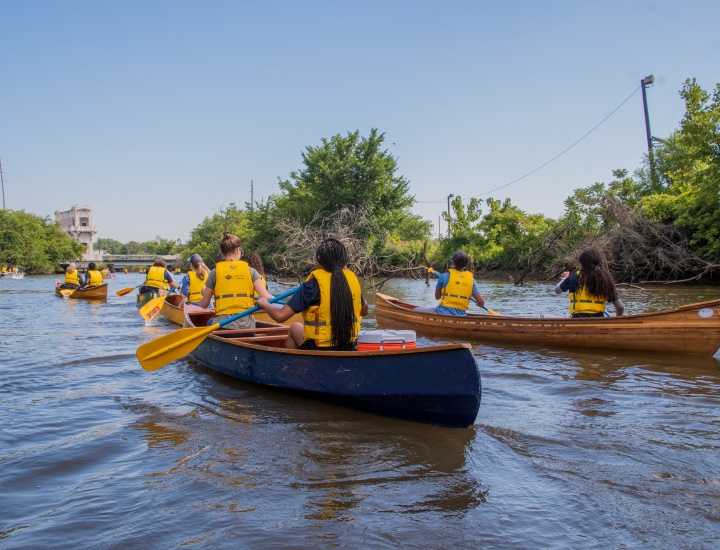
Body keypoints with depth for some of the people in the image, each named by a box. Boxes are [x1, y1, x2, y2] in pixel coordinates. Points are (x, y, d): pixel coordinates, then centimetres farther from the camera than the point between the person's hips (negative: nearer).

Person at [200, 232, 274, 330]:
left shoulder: (215, 272, 2)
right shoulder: (250, 271, 2)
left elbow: (204, 305, 8)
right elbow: (267, 298, -5)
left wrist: (204, 294, 29)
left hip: (224, 325, 0)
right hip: (247, 325, 0)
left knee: (210, 322, 31)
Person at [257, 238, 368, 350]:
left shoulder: (313, 284, -15)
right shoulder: (352, 279, -3)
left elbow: (280, 316, -17)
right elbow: (364, 311, 15)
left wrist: (265, 304, 6)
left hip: (319, 350, -4)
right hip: (350, 349, 4)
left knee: (295, 327, 25)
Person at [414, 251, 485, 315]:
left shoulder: (444, 276, -6)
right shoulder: (471, 279, 1)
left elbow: (437, 297, 6)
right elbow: (481, 302, -2)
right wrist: (480, 304, 22)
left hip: (443, 313, -4)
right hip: (461, 316, 4)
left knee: (416, 310, 10)